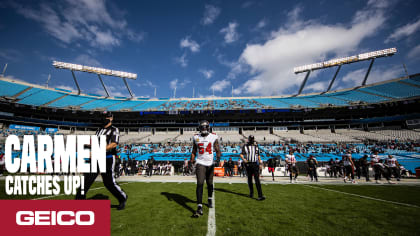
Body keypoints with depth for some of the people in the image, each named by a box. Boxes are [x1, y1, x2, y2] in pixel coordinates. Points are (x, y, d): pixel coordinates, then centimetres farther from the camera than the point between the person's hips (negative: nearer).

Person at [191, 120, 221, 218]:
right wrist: (191, 161, 7)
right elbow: (194, 151, 12)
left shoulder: (213, 137, -3)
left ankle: (210, 199, 41)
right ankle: (199, 208, -6)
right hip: (200, 163, 0)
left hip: (210, 163, 1)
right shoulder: (196, 138, 3)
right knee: (200, 184, -11)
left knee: (209, 183, 14)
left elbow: (217, 150, -4)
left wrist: (218, 157, -23)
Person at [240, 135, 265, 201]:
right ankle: (251, 193, 29)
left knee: (257, 179, -9)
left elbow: (258, 155, 19)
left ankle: (260, 195, -10)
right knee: (249, 179, 12)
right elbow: (241, 154, -6)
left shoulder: (256, 146, 10)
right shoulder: (245, 146, 1)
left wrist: (260, 162, 11)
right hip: (248, 164, 0)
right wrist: (243, 159, -25)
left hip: (255, 164, 0)